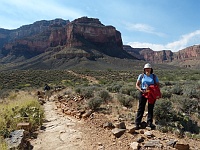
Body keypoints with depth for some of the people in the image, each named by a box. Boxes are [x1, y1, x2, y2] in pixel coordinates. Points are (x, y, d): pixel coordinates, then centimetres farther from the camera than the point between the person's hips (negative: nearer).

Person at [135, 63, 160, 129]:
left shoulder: (154, 76, 4)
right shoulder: (141, 76, 1)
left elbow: (158, 85, 7)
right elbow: (137, 85, 1)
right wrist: (141, 90, -15)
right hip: (143, 93, -1)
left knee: (151, 108, 9)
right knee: (141, 108, 0)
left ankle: (149, 123, 21)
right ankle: (137, 123, 5)